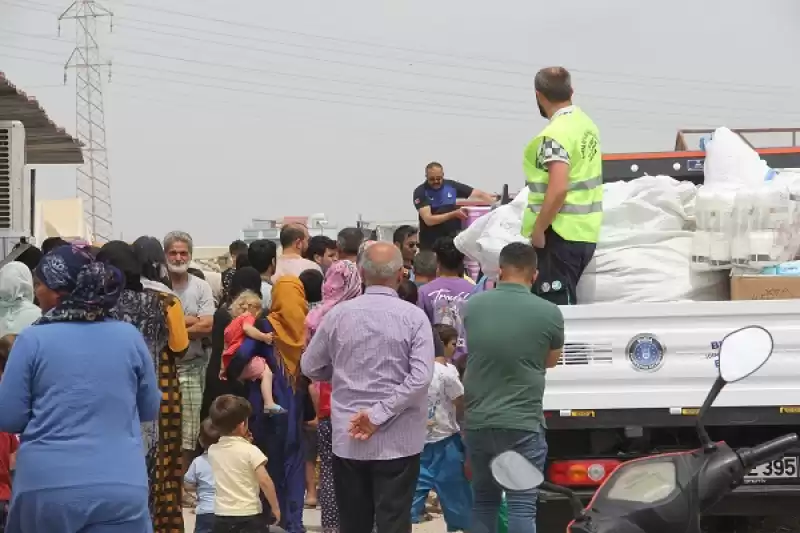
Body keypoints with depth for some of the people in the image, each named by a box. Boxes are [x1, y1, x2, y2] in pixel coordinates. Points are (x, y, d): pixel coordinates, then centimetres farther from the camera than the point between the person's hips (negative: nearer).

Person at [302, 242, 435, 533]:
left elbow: (310, 368, 9)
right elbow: (421, 376, -17)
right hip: (398, 439, -2)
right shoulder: (413, 316, -7)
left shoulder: (338, 315, -1)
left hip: (347, 438, 2)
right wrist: (379, 415, -15)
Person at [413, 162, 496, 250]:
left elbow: (479, 195, -1)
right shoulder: (421, 192, -11)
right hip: (431, 243, -3)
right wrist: (454, 214, -27)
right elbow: (429, 220, -20)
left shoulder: (451, 185, -2)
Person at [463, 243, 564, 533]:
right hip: (522, 424, -4)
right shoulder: (548, 313, -8)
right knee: (522, 506, -2)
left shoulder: (473, 305, 1)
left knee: (483, 501, 16)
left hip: (478, 422, 4)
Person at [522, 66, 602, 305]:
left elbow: (558, 188, -27)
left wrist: (538, 229, -17)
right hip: (586, 230, 9)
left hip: (562, 233, -9)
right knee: (566, 303, 16)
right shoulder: (586, 123, 10)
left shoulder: (555, 134, -18)